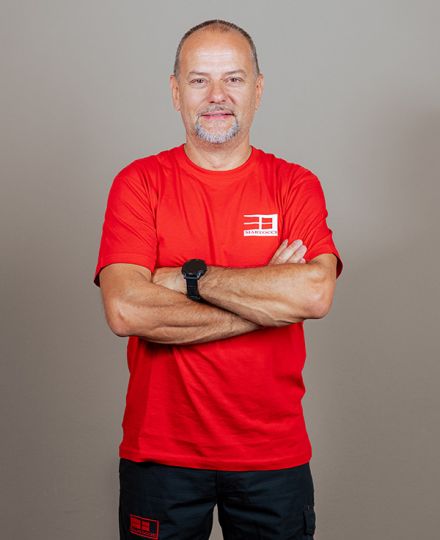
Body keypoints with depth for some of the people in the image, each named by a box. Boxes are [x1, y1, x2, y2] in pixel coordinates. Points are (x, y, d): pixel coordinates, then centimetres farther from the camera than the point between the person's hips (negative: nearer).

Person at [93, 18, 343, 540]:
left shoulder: (295, 185, 0)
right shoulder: (139, 183, -3)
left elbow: (315, 295, -18)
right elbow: (125, 310, -18)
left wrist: (190, 277, -16)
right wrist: (269, 298, -15)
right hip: (160, 453, -1)